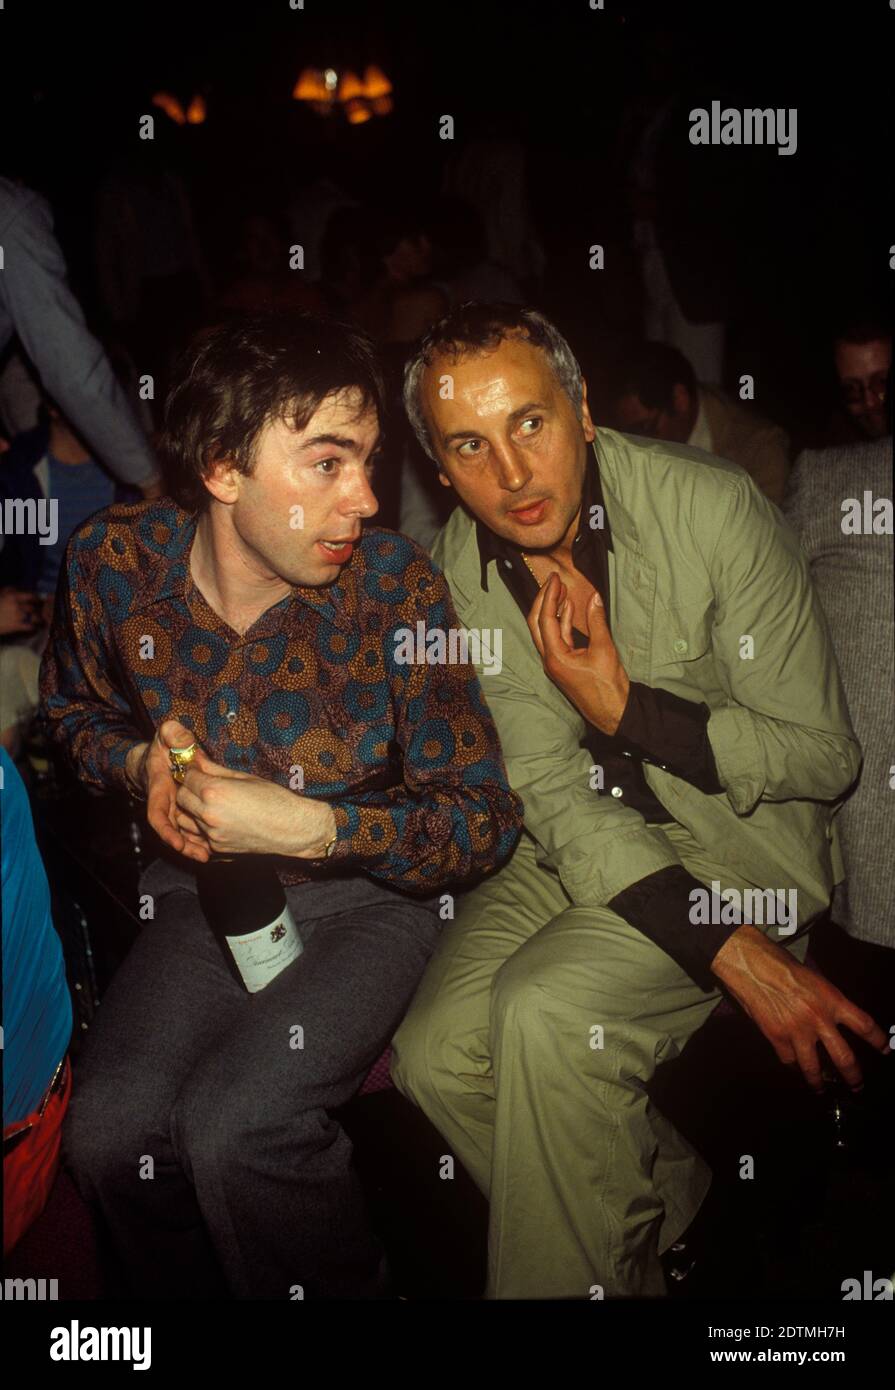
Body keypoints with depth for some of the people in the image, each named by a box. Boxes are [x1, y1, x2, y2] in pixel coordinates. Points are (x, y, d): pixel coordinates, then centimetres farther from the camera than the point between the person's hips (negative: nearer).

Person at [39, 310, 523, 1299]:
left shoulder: (395, 587, -19)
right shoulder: (112, 561, -11)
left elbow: (483, 823, -14)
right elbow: (74, 710, 12)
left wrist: (311, 826, -27)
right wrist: (141, 765, -10)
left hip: (373, 890, -3)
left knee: (234, 1125, -25)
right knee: (108, 1131, -19)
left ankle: (343, 1294, 6)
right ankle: (193, 1295, 13)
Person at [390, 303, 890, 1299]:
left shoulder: (712, 509, -18)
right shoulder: (462, 572, -7)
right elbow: (555, 794, -13)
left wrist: (626, 708, -24)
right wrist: (731, 952, -25)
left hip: (741, 830, -4)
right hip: (581, 843, 5)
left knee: (547, 1012, -27)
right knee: (437, 1053, -13)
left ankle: (565, 1279, -1)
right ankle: (661, 1201, 12)